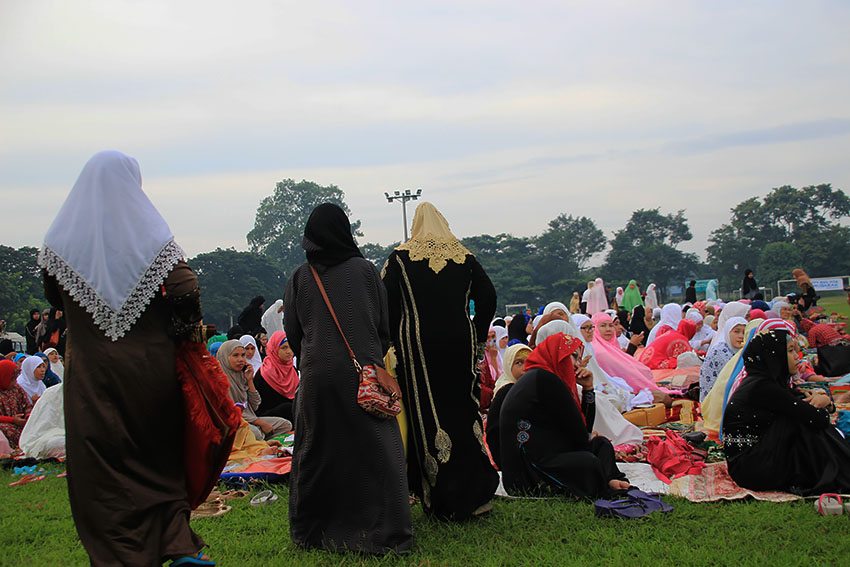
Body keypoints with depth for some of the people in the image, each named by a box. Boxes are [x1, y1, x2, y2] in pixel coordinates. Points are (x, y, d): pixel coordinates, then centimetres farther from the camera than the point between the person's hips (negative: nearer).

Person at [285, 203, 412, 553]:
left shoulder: (299, 278, 0)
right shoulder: (365, 270, -3)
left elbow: (292, 332, 6)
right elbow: (384, 326, 3)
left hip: (317, 377, 2)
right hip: (362, 375, -2)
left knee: (317, 452, 12)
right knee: (374, 450, 3)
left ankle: (311, 531, 22)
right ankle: (382, 532, 4)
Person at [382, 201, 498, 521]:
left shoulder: (400, 259, 2)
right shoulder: (464, 258, 8)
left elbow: (387, 305, -3)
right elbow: (488, 297, 4)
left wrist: (394, 343, 4)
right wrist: (476, 337, 9)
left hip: (417, 345, -2)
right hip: (460, 342, 2)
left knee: (427, 417, 2)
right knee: (464, 410, 10)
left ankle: (442, 503, 4)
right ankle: (474, 495, 13)